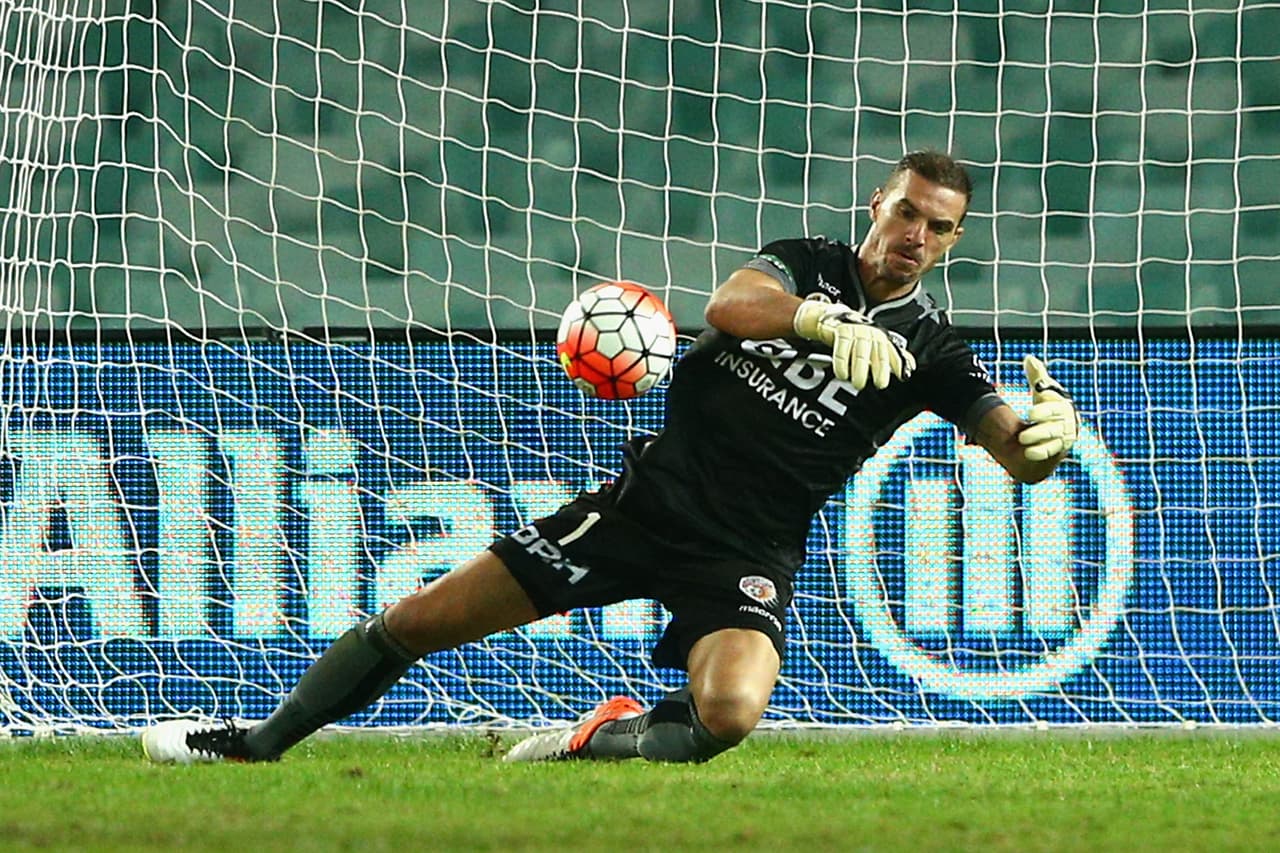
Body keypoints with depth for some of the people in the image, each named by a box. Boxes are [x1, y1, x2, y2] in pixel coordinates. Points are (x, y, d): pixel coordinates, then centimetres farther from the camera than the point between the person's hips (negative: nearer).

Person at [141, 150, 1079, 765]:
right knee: (419, 620, 1)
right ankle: (263, 742, 20)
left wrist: (1049, 426, -37)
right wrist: (824, 322, -40)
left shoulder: (930, 350, 0)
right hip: (650, 496, 2)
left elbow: (1017, 454, -13)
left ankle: (602, 741, -4)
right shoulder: (808, 264, 3)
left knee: (728, 713, -34)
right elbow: (731, 304, -20)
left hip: (746, 552, -2)